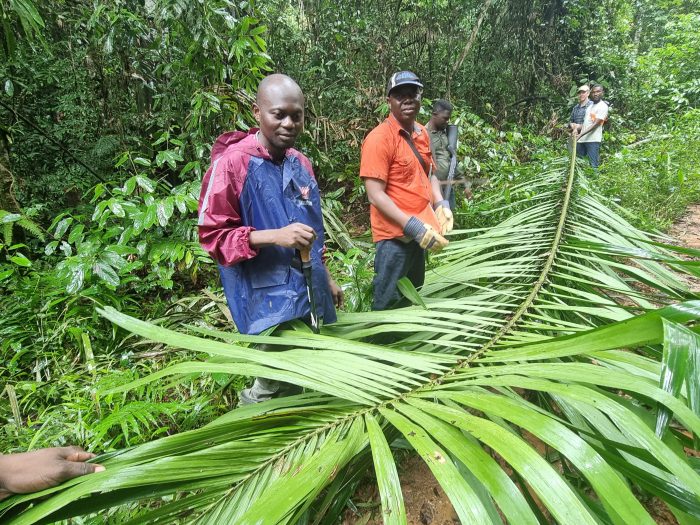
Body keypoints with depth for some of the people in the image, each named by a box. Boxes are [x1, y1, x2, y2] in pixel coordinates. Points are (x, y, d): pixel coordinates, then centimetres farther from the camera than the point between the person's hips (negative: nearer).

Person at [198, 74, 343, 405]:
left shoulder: (300, 163, 10)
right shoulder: (232, 162, -12)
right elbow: (212, 235, -12)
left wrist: (326, 278, 22)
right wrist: (274, 236, -26)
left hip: (310, 294, 7)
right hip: (268, 301, -7)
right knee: (277, 386, -1)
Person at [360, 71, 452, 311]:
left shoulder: (421, 132, 9)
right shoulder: (379, 138, -15)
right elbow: (375, 195, -20)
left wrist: (441, 205, 2)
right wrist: (413, 226, -24)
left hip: (420, 232, 8)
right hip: (395, 234, -8)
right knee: (388, 305, 3)